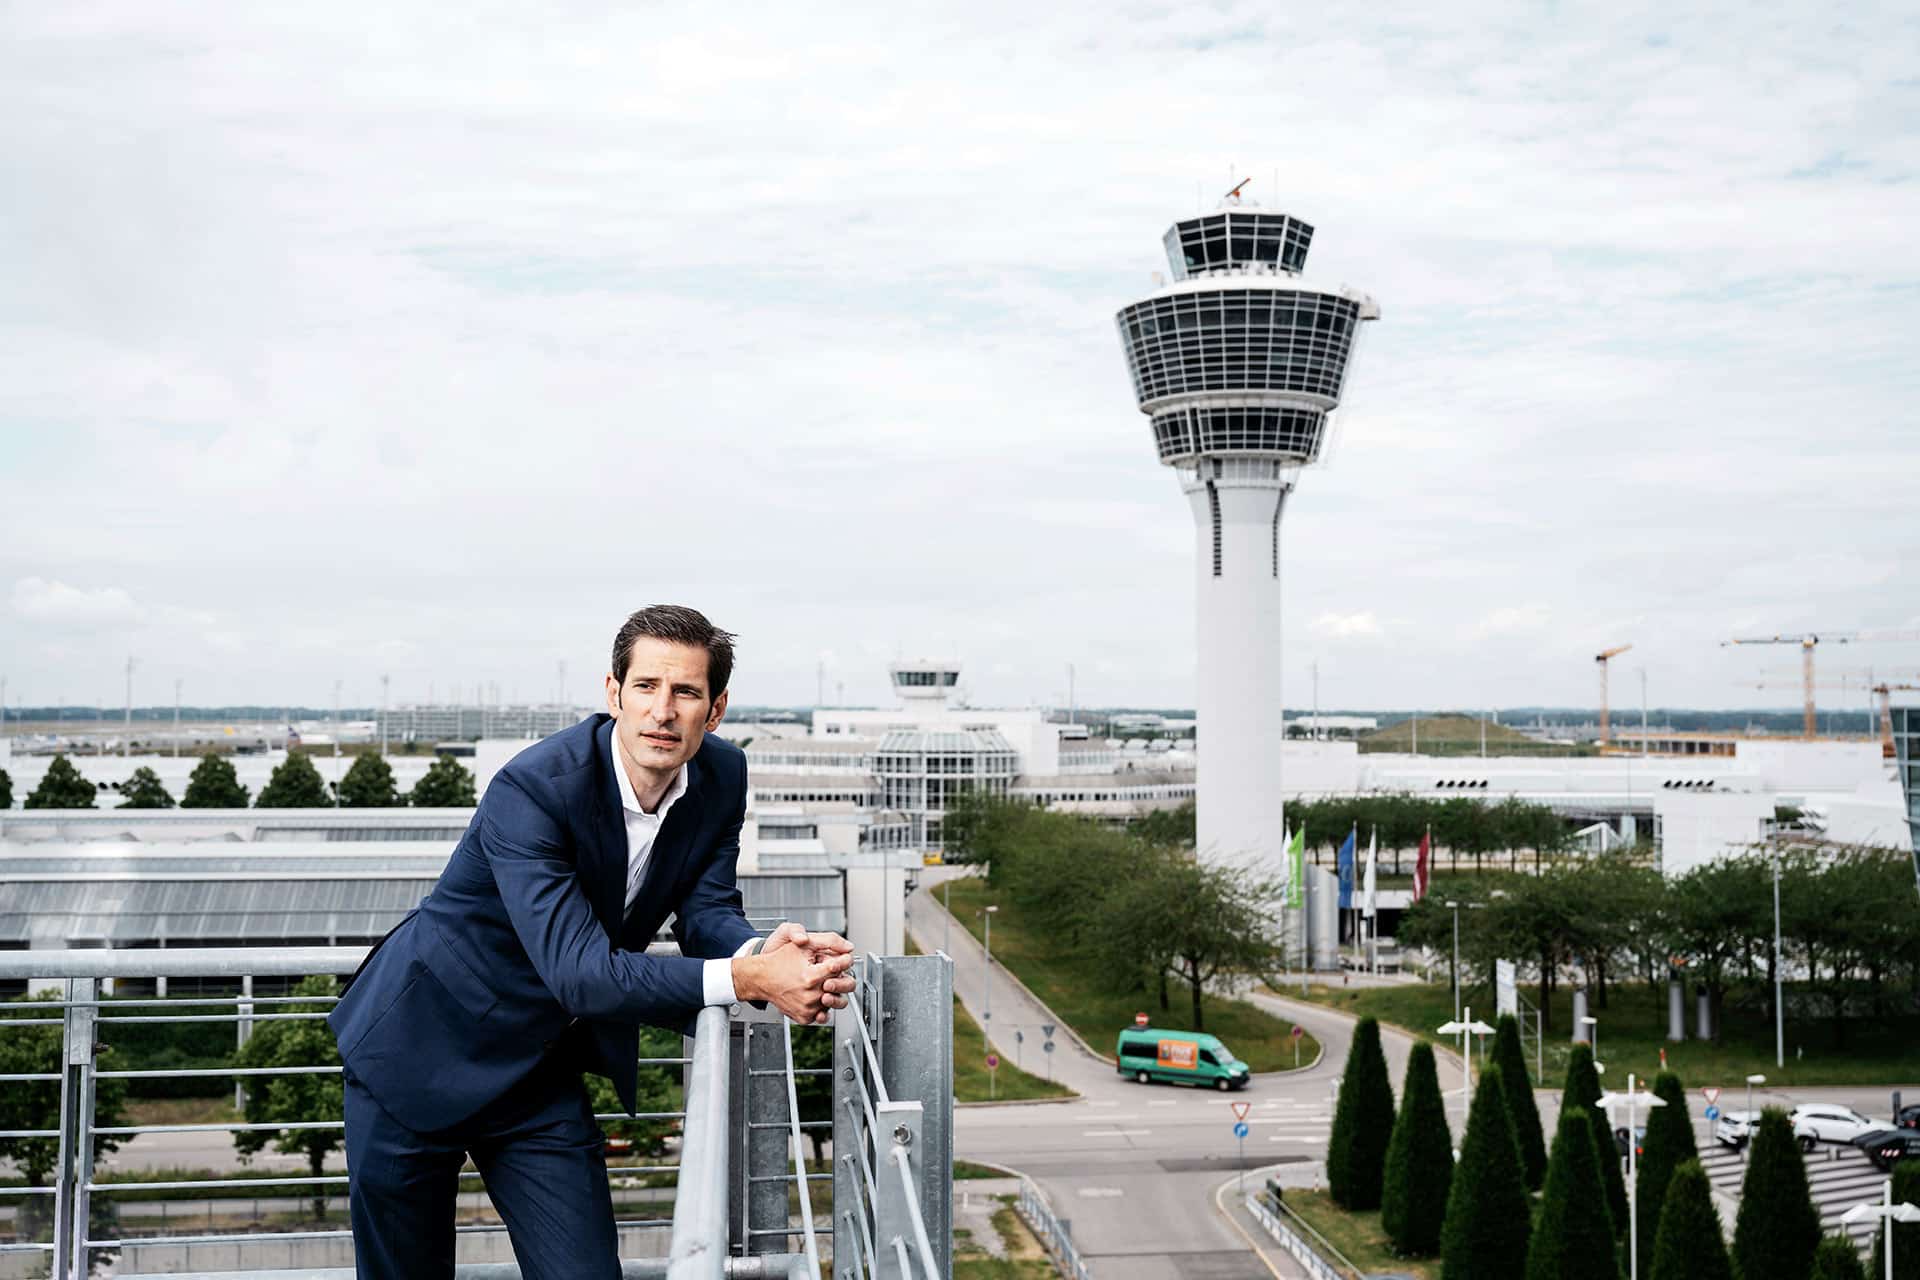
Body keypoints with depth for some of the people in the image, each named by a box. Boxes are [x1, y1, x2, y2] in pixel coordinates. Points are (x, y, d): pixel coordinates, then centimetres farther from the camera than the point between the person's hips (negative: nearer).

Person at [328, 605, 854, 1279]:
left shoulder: (721, 776, -8)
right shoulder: (531, 790, -29)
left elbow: (707, 910, -6)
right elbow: (579, 972, -35)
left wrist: (764, 949, -31)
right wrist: (746, 979, -42)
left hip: (543, 1070, 5)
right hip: (419, 1051, -5)